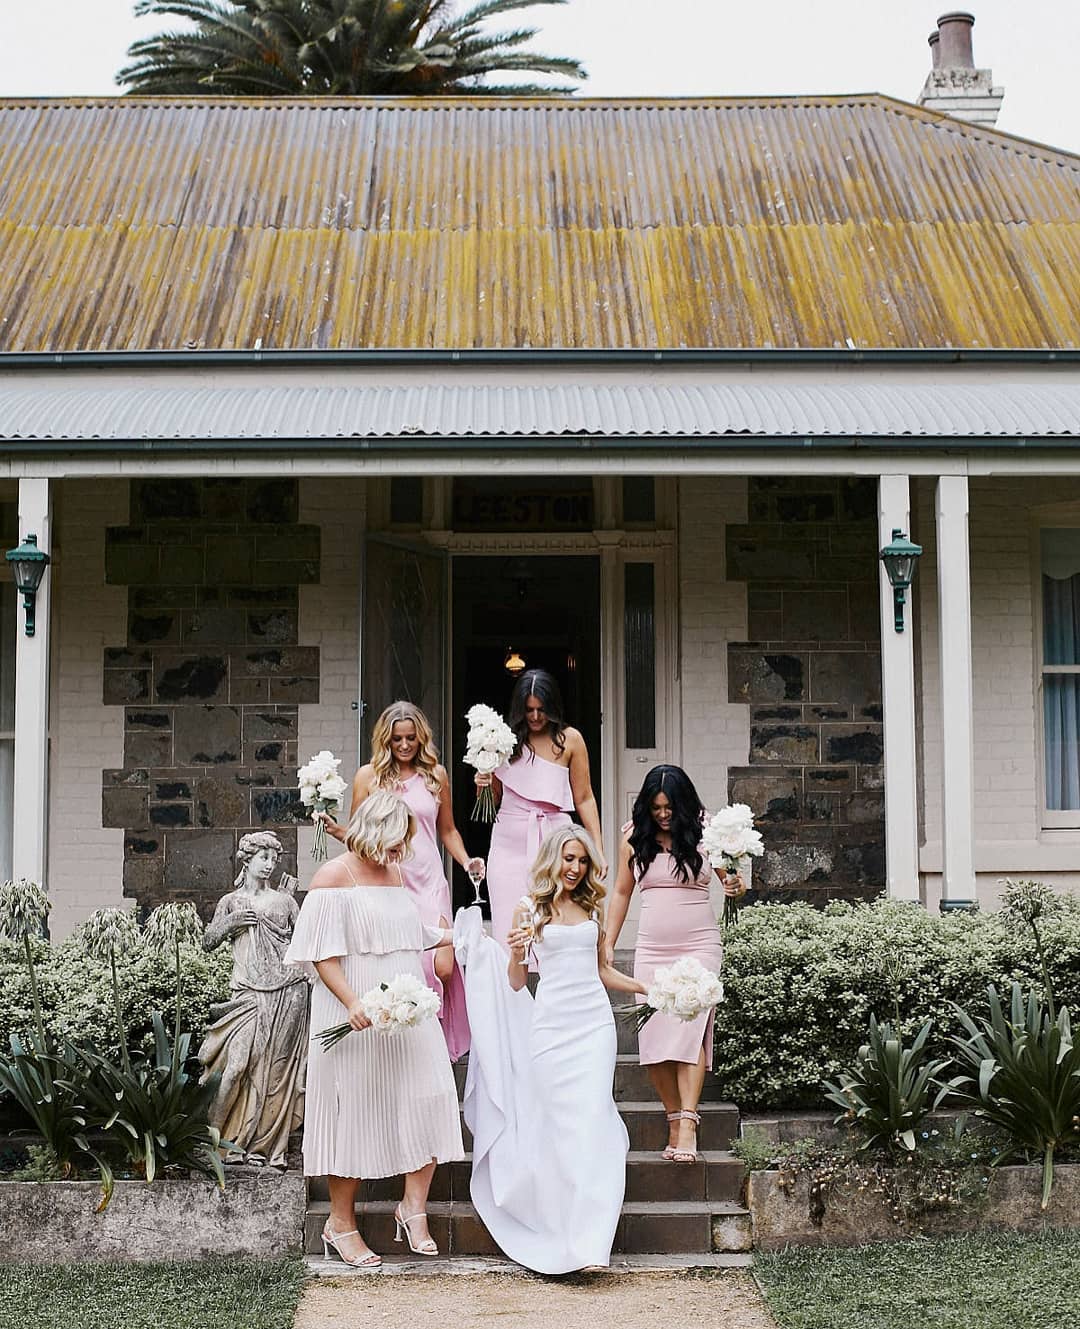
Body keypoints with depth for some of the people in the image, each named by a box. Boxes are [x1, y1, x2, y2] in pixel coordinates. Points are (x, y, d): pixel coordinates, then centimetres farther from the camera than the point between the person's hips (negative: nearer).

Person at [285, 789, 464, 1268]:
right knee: (356, 1112, 0)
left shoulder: (394, 873, 16)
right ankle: (341, 1224, 12)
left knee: (426, 1100, -2)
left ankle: (414, 1208, 10)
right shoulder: (334, 876, -8)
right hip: (359, 1017, -7)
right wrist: (352, 1003, -23)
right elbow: (321, 952, -14)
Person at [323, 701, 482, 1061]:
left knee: (442, 969, -11)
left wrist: (466, 861, 4)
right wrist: (337, 831, -9)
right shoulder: (369, 775, 6)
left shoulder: (435, 774, 11)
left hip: (429, 883, 1)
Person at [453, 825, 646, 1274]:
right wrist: (515, 953, -14)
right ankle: (561, 1235, 3)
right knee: (559, 1127, -4)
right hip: (550, 1025, -2)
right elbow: (515, 984, 5)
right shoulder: (530, 910, 4)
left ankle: (589, 1241, -10)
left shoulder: (592, 907, 14)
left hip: (594, 1022, 2)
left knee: (592, 1123, -8)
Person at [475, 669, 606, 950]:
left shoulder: (570, 740, 3)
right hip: (510, 844, 1)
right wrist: (483, 786, -8)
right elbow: (493, 801, 14)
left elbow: (584, 799, 6)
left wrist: (598, 850, 0)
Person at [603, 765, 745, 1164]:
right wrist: (608, 945, 12)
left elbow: (728, 878, 10)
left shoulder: (704, 832, 0)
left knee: (689, 1027, -17)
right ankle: (674, 1122, 7)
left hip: (699, 945, -3)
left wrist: (734, 886, -13)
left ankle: (688, 1128, -23)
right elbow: (621, 892, 15)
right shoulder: (634, 836, 6)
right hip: (651, 948, 3)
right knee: (653, 1036, -4)